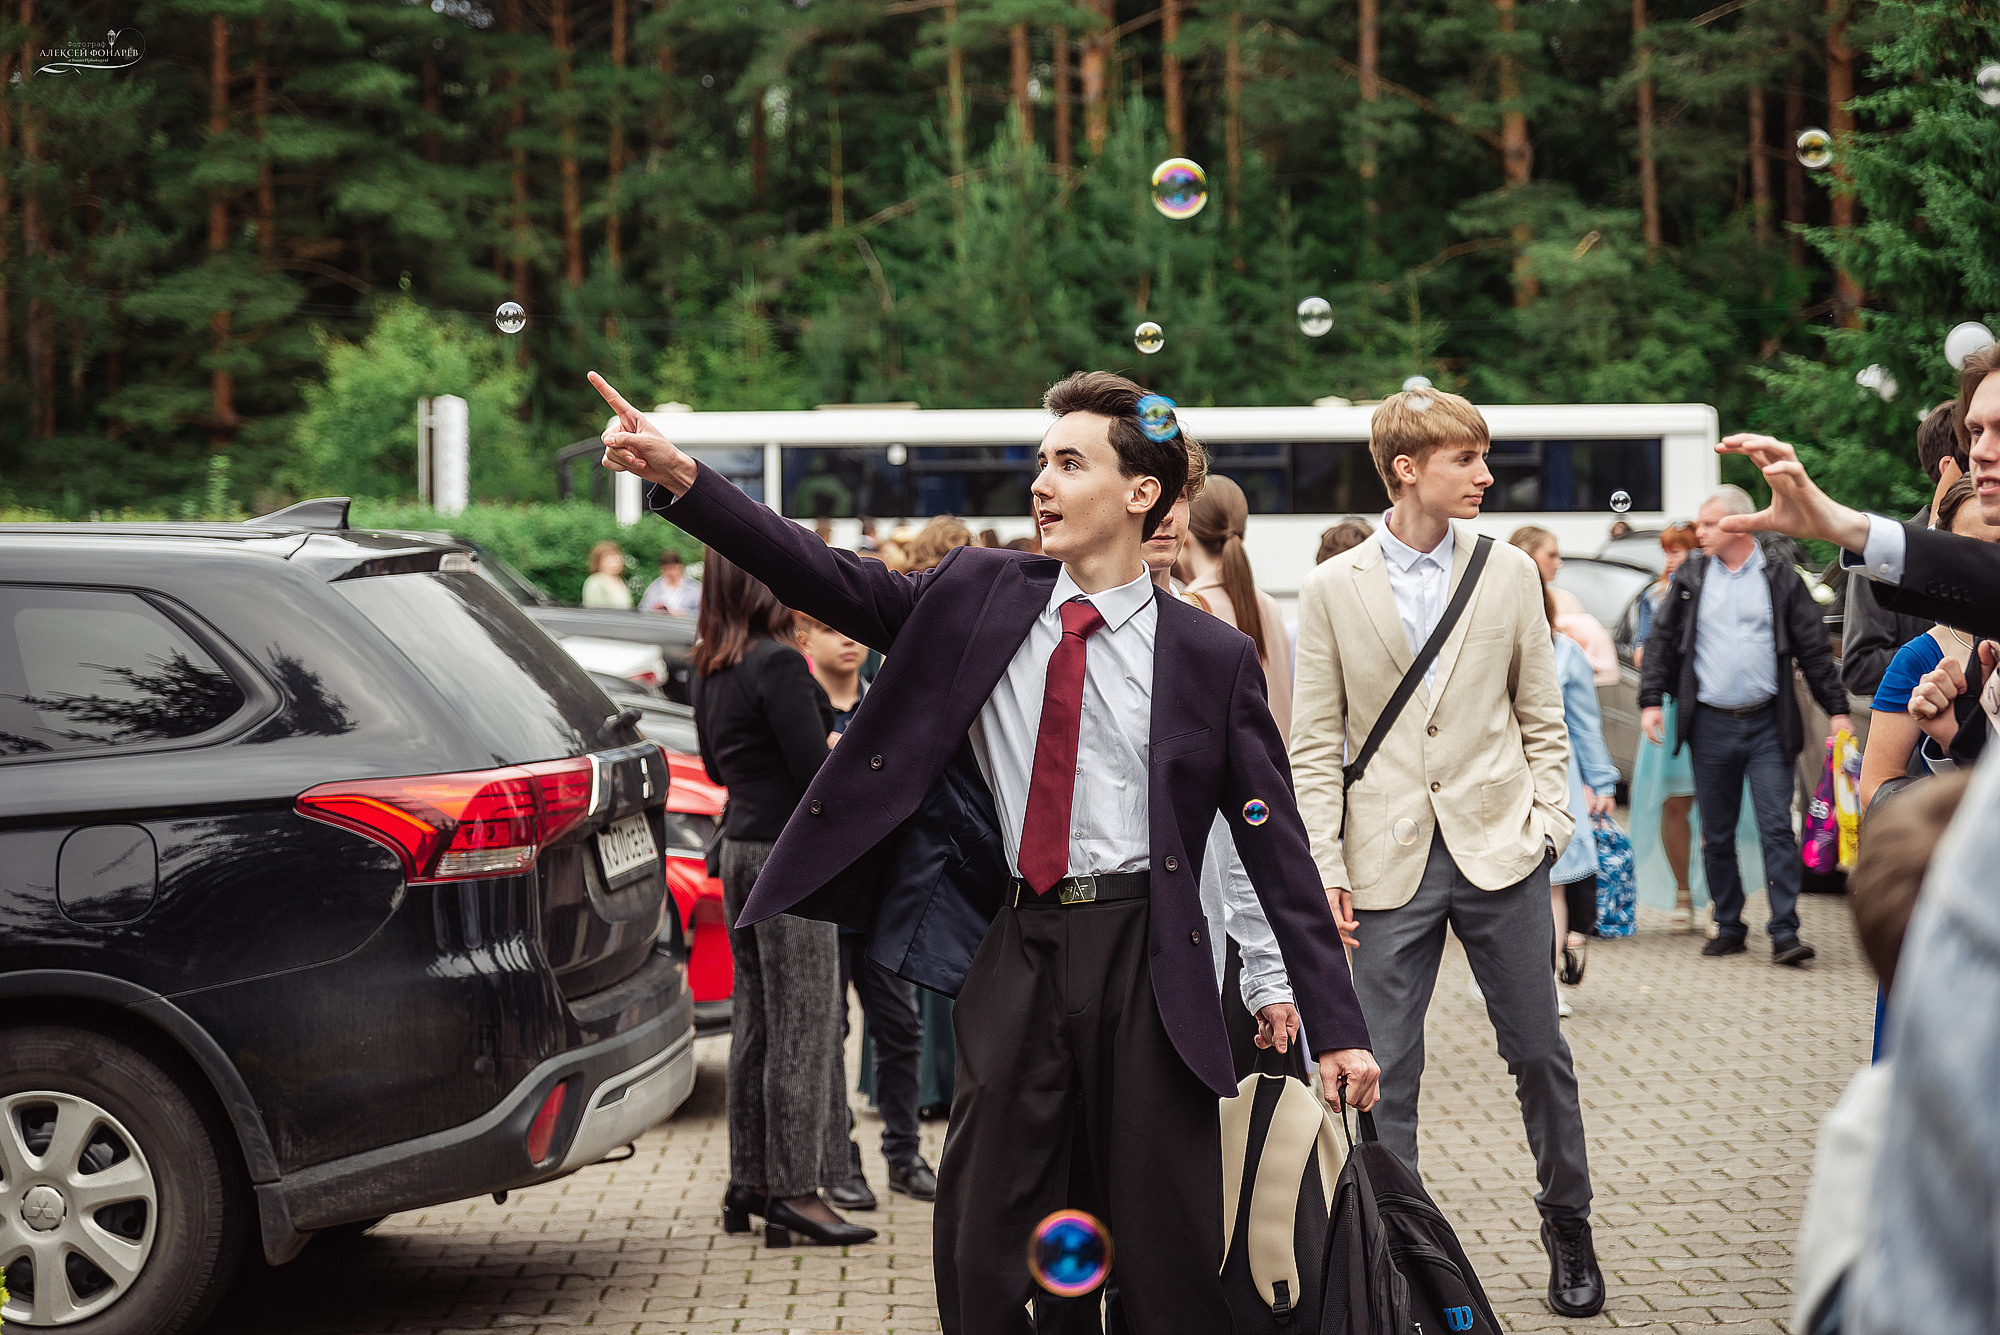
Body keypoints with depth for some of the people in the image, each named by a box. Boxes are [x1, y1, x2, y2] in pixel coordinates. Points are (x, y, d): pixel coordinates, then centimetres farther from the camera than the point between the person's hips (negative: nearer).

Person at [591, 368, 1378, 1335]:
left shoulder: (1210, 657, 0)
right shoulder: (979, 595, 8)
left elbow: (1279, 850, -1)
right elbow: (831, 582, 0)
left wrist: (1335, 1027, -4)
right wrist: (680, 480, -12)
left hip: (1142, 960, -3)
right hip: (1017, 947, 3)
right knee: (980, 1254, 6)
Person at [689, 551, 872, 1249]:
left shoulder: (709, 669, 10)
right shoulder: (778, 663, -17)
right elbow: (815, 770, -19)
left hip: (740, 846, 9)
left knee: (756, 1020, 14)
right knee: (802, 1024, -3)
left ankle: (747, 1183, 19)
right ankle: (794, 1190, -1)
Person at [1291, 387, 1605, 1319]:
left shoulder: (1509, 573, 5)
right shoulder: (1333, 589, 1)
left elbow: (1541, 718, 10)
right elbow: (1316, 746, 2)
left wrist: (1547, 824, -2)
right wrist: (1324, 867, -5)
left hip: (1498, 850, 1)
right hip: (1390, 860, -1)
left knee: (1539, 1051, 9)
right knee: (1383, 1071, 1)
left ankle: (1568, 1225, 27)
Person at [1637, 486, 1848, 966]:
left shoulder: (1781, 580, 3)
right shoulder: (1690, 579, 8)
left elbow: (1815, 650, 4)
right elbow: (1663, 641, 10)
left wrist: (1836, 709, 0)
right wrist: (1651, 701, 0)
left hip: (1766, 725, -2)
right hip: (1711, 725, 2)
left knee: (1776, 828, -9)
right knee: (1717, 834, 7)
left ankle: (1785, 933, -10)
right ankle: (1729, 928, 17)